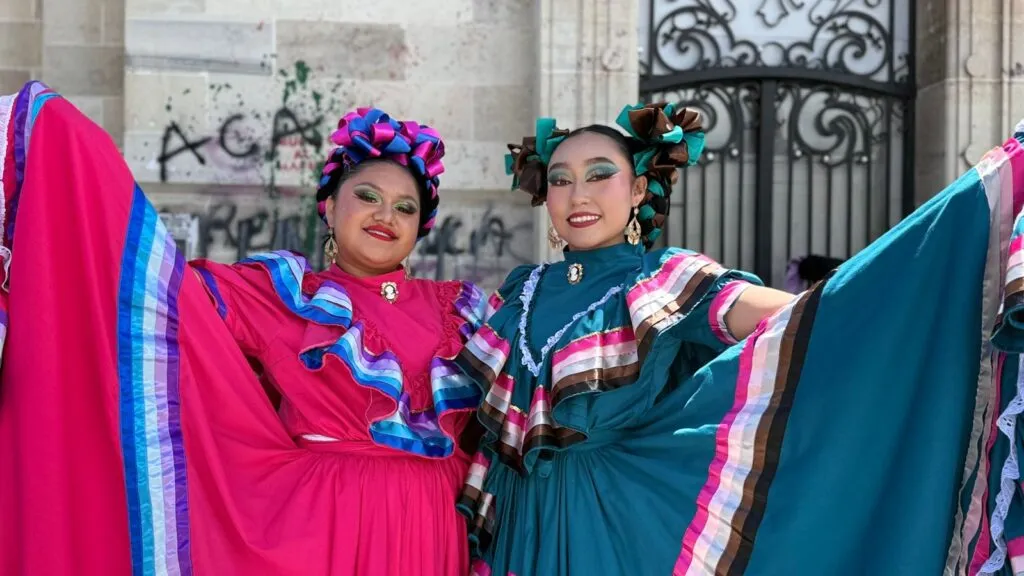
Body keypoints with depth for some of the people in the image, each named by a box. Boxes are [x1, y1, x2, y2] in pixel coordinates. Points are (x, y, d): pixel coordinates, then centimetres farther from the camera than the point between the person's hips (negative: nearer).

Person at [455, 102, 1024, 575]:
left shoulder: (668, 281, -8)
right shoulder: (522, 292, 8)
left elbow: (804, 323, -24)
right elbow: (484, 417, 15)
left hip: (625, 525, -4)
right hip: (532, 530, 4)